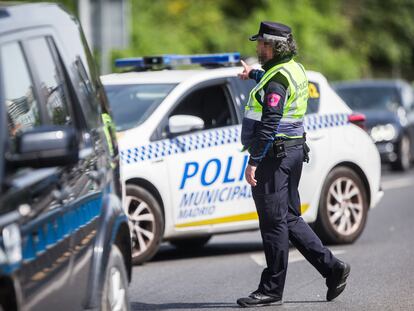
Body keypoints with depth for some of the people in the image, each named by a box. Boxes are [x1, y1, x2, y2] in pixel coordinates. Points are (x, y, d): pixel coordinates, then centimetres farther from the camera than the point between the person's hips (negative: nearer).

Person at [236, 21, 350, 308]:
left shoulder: (276, 79, -17)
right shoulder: (295, 69, 13)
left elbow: (269, 124, -23)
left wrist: (253, 161, -23)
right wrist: (253, 74, 55)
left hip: (274, 154, -10)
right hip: (292, 149, 10)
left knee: (274, 222, -5)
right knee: (290, 219, 15)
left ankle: (271, 290, 0)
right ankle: (332, 268, 14)